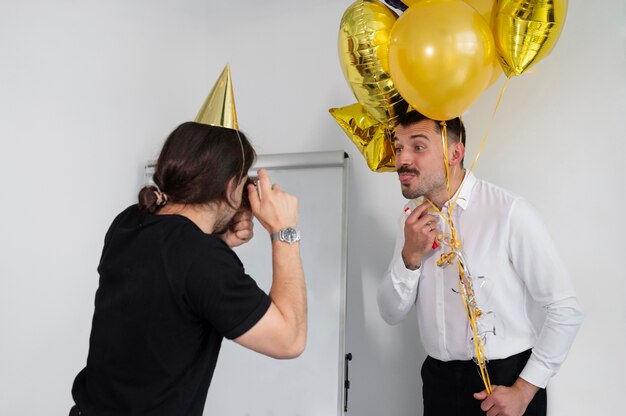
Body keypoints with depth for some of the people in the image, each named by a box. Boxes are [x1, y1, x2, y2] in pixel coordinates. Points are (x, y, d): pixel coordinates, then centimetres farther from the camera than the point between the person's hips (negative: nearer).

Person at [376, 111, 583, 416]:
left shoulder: (509, 212, -19)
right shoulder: (413, 218, 0)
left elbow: (565, 309, -14)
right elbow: (391, 314, 0)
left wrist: (523, 391, -13)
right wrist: (410, 256, -16)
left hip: (504, 380, -5)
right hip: (438, 380, 5)